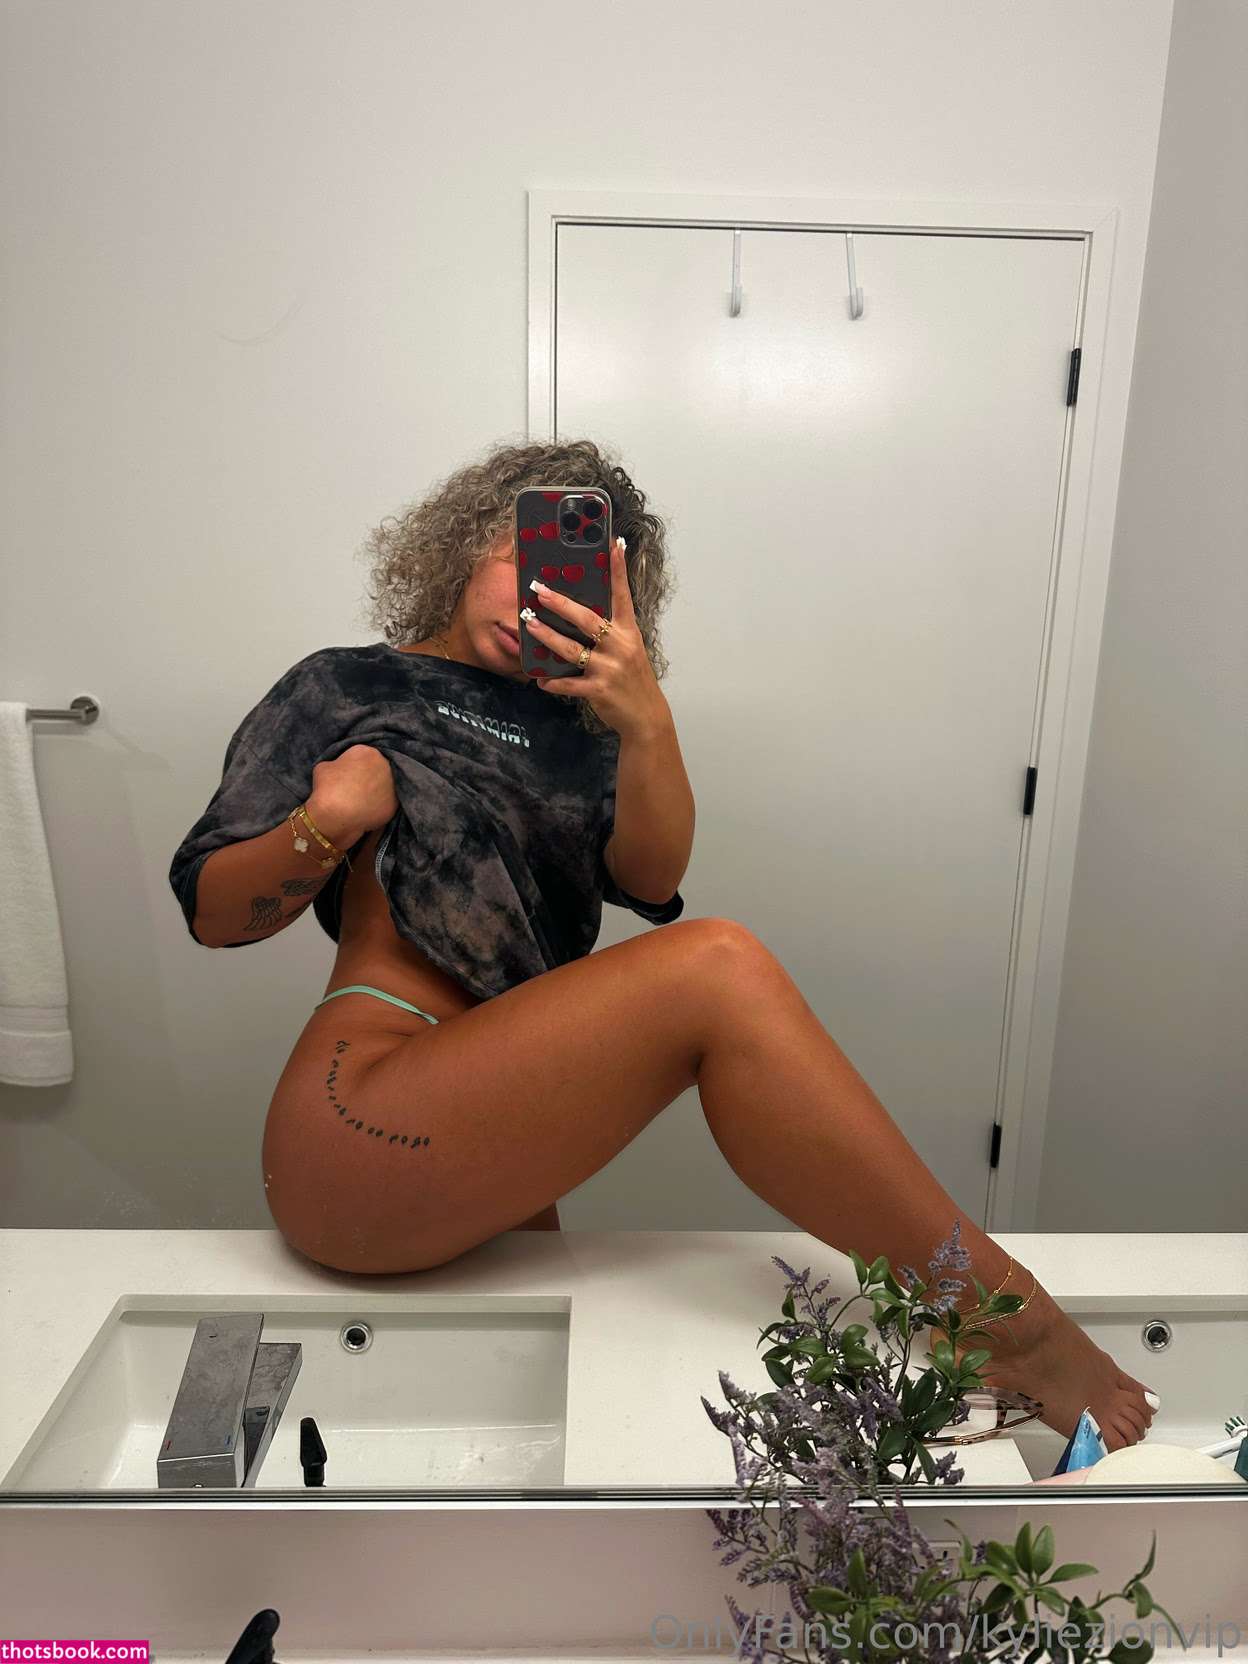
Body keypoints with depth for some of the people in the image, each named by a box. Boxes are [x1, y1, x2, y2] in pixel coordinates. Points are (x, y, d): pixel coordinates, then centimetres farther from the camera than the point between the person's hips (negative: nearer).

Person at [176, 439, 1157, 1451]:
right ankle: (1011, 1323, -17)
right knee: (716, 970, -22)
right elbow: (213, 911, 4)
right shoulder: (357, 687, 8)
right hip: (357, 1115, -5)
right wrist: (326, 824, -16)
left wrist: (648, 727, -20)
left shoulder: (567, 727, 17)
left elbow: (650, 881, -3)